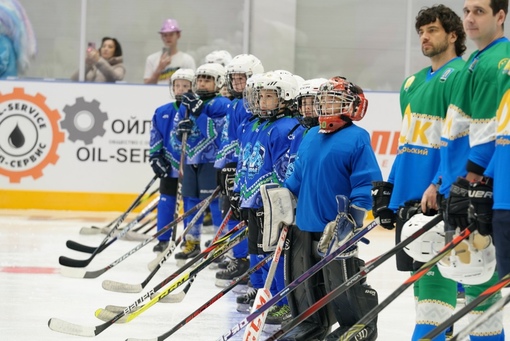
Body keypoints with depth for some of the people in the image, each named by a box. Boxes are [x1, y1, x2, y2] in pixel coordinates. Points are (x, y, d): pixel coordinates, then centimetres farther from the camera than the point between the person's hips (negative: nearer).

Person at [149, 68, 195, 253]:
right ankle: (163, 240, 17)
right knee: (166, 202, 7)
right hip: (169, 167, 3)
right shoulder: (162, 112, 5)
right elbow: (155, 138, 11)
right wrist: (156, 157, 1)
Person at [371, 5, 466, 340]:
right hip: (409, 192, 9)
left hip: (440, 196, -9)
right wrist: (389, 187, 21)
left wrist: (440, 185, -23)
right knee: (417, 271, 10)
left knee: (434, 272, -12)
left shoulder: (461, 75, -7)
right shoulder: (413, 83, 20)